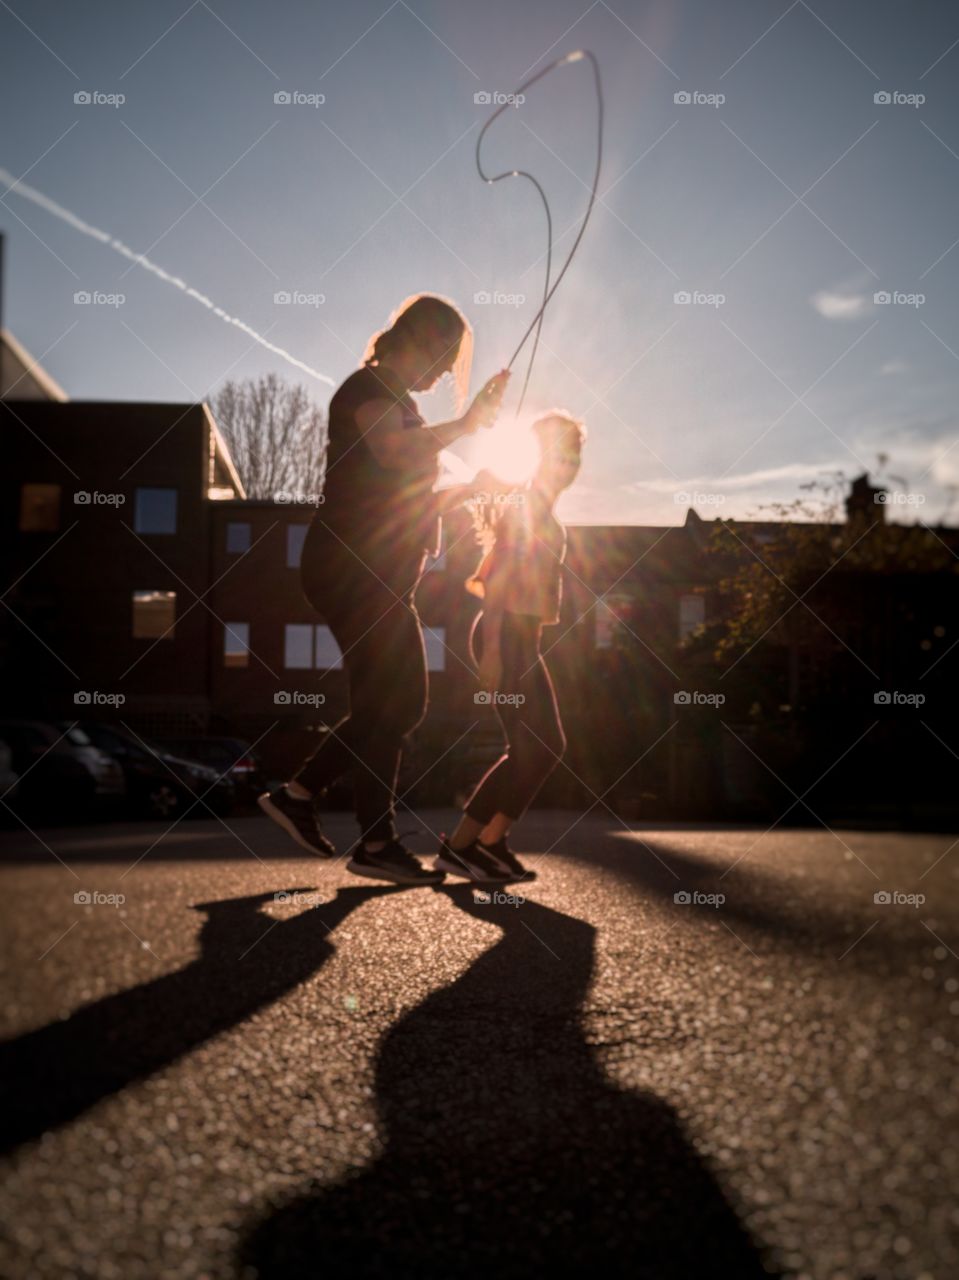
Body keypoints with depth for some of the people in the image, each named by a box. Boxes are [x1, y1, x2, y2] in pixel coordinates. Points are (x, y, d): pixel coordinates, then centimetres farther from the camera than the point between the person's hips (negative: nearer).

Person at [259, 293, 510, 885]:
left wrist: (464, 490, 18)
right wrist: (467, 422, -21)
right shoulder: (371, 387, -6)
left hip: (376, 577, 10)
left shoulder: (397, 399, 24)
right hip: (354, 570, -10)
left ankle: (297, 793, 16)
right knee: (390, 702, -8)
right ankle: (377, 843, -1)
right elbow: (391, 452, -28)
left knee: (400, 702, 11)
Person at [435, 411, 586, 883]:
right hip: (506, 638, -10)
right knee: (533, 747, -10)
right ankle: (460, 845, -5)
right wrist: (493, 648, -24)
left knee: (546, 745, 10)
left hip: (521, 640, 10)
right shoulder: (526, 505, -9)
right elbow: (497, 577, -19)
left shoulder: (541, 510, 19)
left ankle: (489, 842, 11)